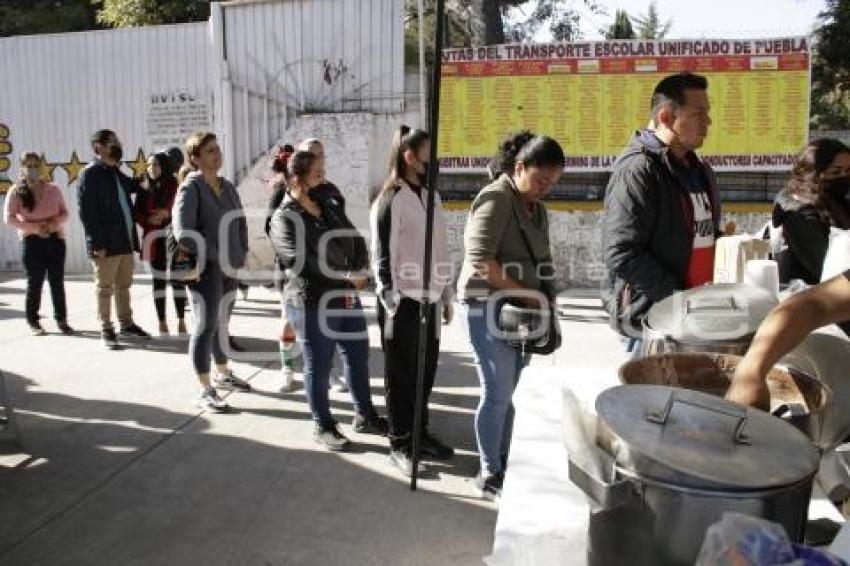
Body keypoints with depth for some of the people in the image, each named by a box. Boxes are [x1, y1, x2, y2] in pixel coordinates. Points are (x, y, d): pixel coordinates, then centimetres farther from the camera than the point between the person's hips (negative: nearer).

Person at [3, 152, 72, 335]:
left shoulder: (53, 189, 7)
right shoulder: (16, 192, 1)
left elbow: (64, 213, 9)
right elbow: (9, 217, -5)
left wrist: (54, 224, -12)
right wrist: (35, 227, -16)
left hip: (55, 238, 2)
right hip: (32, 240, -2)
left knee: (57, 281, 4)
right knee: (35, 282, 2)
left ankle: (61, 320, 12)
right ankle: (33, 321, 13)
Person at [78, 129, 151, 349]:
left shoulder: (116, 173, 14)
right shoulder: (90, 173, -10)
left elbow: (132, 187, 36)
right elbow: (86, 211, -15)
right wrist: (97, 244, -20)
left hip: (126, 241, 8)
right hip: (106, 244, -8)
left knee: (124, 286, 16)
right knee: (105, 288, 3)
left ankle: (127, 324, 27)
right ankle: (106, 330, 12)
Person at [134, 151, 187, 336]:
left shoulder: (175, 186, 0)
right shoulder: (144, 188, 8)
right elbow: (136, 213, 8)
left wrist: (167, 213, -17)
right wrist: (148, 220, -10)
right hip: (154, 239, 2)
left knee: (178, 279, 1)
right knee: (158, 280, 5)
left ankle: (181, 321, 10)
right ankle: (162, 322, 11)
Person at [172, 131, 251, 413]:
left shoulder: (227, 186, 9)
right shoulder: (191, 188, -11)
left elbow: (240, 221, 19)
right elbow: (184, 233, -21)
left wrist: (241, 253, 8)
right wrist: (217, 257, -18)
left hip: (229, 267, 7)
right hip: (205, 268, -6)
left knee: (222, 323, 18)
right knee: (205, 327, -2)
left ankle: (223, 374, 36)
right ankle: (205, 391, 8)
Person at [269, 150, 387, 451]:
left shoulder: (330, 206, 11)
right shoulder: (284, 218, -11)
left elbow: (356, 240, 8)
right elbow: (303, 262, -22)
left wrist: (358, 273, -10)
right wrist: (347, 278, -20)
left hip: (347, 296, 8)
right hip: (312, 303, -7)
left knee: (358, 355, 17)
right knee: (318, 366, 6)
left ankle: (365, 415, 35)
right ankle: (324, 427, 24)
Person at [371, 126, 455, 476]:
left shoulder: (431, 197, 12)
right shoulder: (389, 200, -11)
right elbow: (382, 257, -12)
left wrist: (447, 295, 15)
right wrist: (392, 305, -15)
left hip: (429, 300, 7)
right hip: (403, 302, -7)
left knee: (426, 371, 15)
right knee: (401, 375, 5)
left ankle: (419, 432, 31)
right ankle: (400, 444, 19)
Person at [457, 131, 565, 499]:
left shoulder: (537, 208, 15)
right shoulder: (495, 199, -12)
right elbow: (480, 260, -21)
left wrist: (546, 299, 7)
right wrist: (526, 294, -16)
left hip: (520, 311, 8)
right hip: (488, 308, -8)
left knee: (511, 392, 12)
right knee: (498, 393, -3)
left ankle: (503, 464, 26)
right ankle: (489, 474, 13)